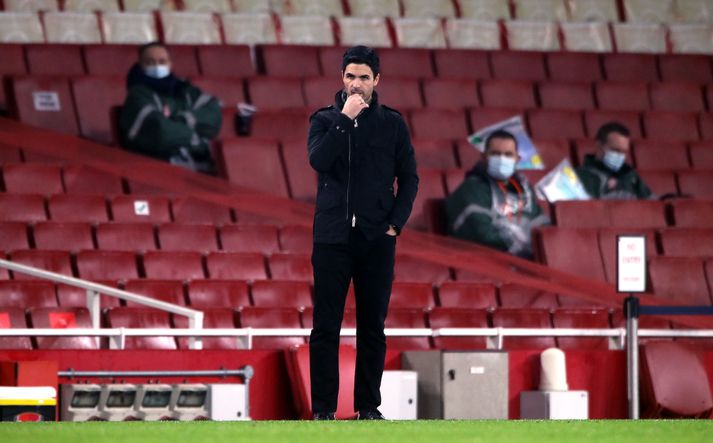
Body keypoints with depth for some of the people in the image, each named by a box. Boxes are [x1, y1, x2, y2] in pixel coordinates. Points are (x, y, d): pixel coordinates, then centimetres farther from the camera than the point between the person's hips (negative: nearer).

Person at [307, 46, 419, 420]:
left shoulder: (392, 123, 7)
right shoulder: (325, 120, 4)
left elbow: (409, 179, 9)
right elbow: (318, 160, -15)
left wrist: (396, 223, -2)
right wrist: (345, 119, -17)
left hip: (377, 240, 1)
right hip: (332, 238, -1)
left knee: (372, 327, 4)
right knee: (326, 327, -2)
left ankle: (368, 406, 10)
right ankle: (323, 408, 1)